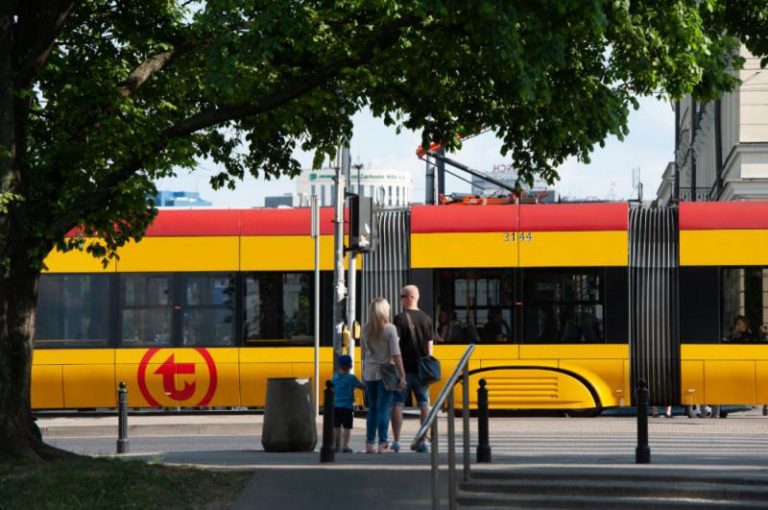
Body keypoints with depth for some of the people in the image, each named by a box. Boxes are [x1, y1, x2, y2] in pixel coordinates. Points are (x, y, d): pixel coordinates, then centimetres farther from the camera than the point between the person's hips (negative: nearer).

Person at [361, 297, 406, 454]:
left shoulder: (365, 329, 4)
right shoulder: (389, 329, -10)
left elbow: (363, 353, 11)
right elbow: (396, 354, -13)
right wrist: (402, 374, -11)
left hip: (369, 372, 4)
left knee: (372, 408, 13)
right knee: (384, 408, -2)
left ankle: (369, 443, 13)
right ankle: (382, 444, -5)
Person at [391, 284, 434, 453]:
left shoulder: (400, 318, -9)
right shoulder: (426, 319, 6)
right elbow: (430, 345, 8)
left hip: (404, 368, -4)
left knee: (397, 404, 4)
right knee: (424, 405, 7)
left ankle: (396, 441, 2)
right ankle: (423, 442, 5)